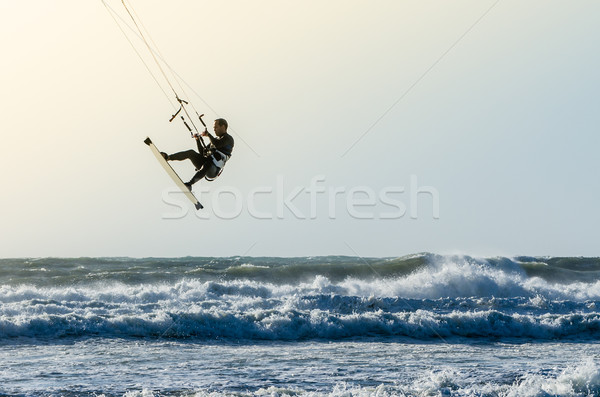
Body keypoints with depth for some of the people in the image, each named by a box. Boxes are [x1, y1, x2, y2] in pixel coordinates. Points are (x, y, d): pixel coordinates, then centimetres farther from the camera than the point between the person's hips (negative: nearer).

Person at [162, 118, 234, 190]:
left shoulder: (228, 138, 4)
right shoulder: (216, 139, 29)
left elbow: (217, 144, -19)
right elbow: (202, 153, 27)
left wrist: (208, 135, -2)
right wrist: (198, 140, 15)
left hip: (213, 170, -8)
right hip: (203, 163, 8)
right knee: (191, 152, -13)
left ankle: (189, 184, -61)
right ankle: (167, 157, -22)